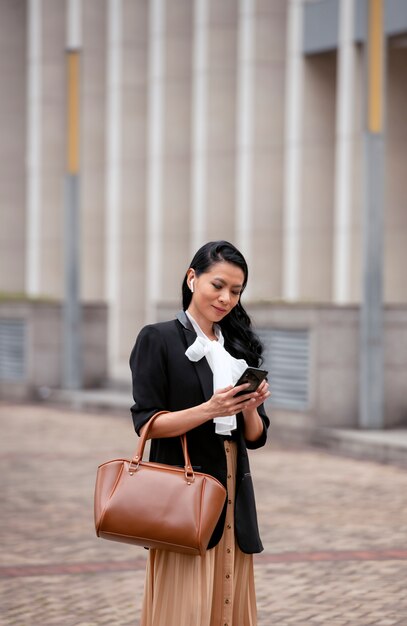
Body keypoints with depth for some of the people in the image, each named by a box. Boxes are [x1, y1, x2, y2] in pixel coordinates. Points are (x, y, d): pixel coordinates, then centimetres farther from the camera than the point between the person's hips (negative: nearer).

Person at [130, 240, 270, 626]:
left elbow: (255, 437, 13)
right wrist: (210, 409, -20)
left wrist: (250, 409, -8)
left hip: (233, 496, 5)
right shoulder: (159, 339, -1)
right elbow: (146, 422, -9)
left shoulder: (238, 347, 15)